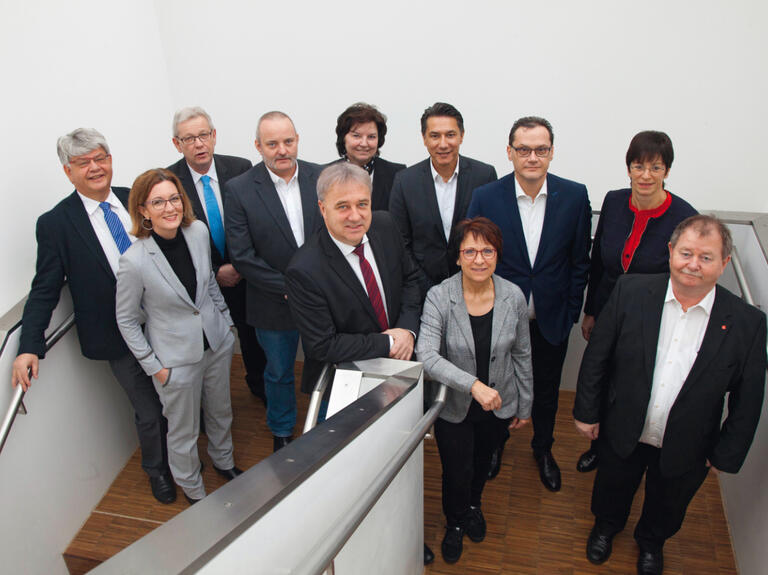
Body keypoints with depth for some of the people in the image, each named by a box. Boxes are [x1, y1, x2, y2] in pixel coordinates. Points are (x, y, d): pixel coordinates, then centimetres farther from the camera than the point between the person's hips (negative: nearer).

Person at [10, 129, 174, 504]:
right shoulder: (55, 223, -11)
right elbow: (45, 290, -9)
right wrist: (30, 347, -17)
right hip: (119, 339, -3)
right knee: (148, 411, 10)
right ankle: (157, 469, 40)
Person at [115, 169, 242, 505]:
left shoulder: (198, 231, -12)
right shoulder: (134, 261, -25)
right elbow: (126, 320, -11)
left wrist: (227, 321, 12)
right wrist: (153, 366, -9)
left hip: (217, 341, 5)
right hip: (177, 358, -4)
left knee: (221, 412, 26)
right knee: (184, 431, 16)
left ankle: (223, 462, 56)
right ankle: (193, 491, 44)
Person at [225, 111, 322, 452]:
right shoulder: (239, 190, -12)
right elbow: (242, 256, -14)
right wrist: (288, 288, -18)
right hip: (274, 304, -1)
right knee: (279, 374, 19)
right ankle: (282, 434, 44)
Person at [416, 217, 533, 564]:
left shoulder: (513, 297, -13)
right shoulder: (439, 297, -22)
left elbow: (521, 355, 0)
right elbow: (427, 356, -32)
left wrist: (524, 406, 7)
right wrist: (473, 384, -42)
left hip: (499, 406, 3)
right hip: (453, 407, -3)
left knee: (482, 463, 26)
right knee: (457, 473, 13)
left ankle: (473, 505, 61)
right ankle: (455, 522, 48)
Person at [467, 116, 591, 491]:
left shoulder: (575, 196, -9)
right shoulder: (485, 198, -13)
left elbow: (579, 261, -1)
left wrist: (571, 312, -2)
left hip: (551, 319, 1)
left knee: (546, 390, 20)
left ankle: (543, 449, 47)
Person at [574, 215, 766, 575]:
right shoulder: (630, 292, -18)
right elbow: (597, 355, -8)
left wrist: (726, 455, -2)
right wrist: (587, 411, -3)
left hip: (685, 450, 0)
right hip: (623, 433, 0)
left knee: (666, 508, 27)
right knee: (612, 491, 27)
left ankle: (651, 541, 61)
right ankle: (606, 526, 61)